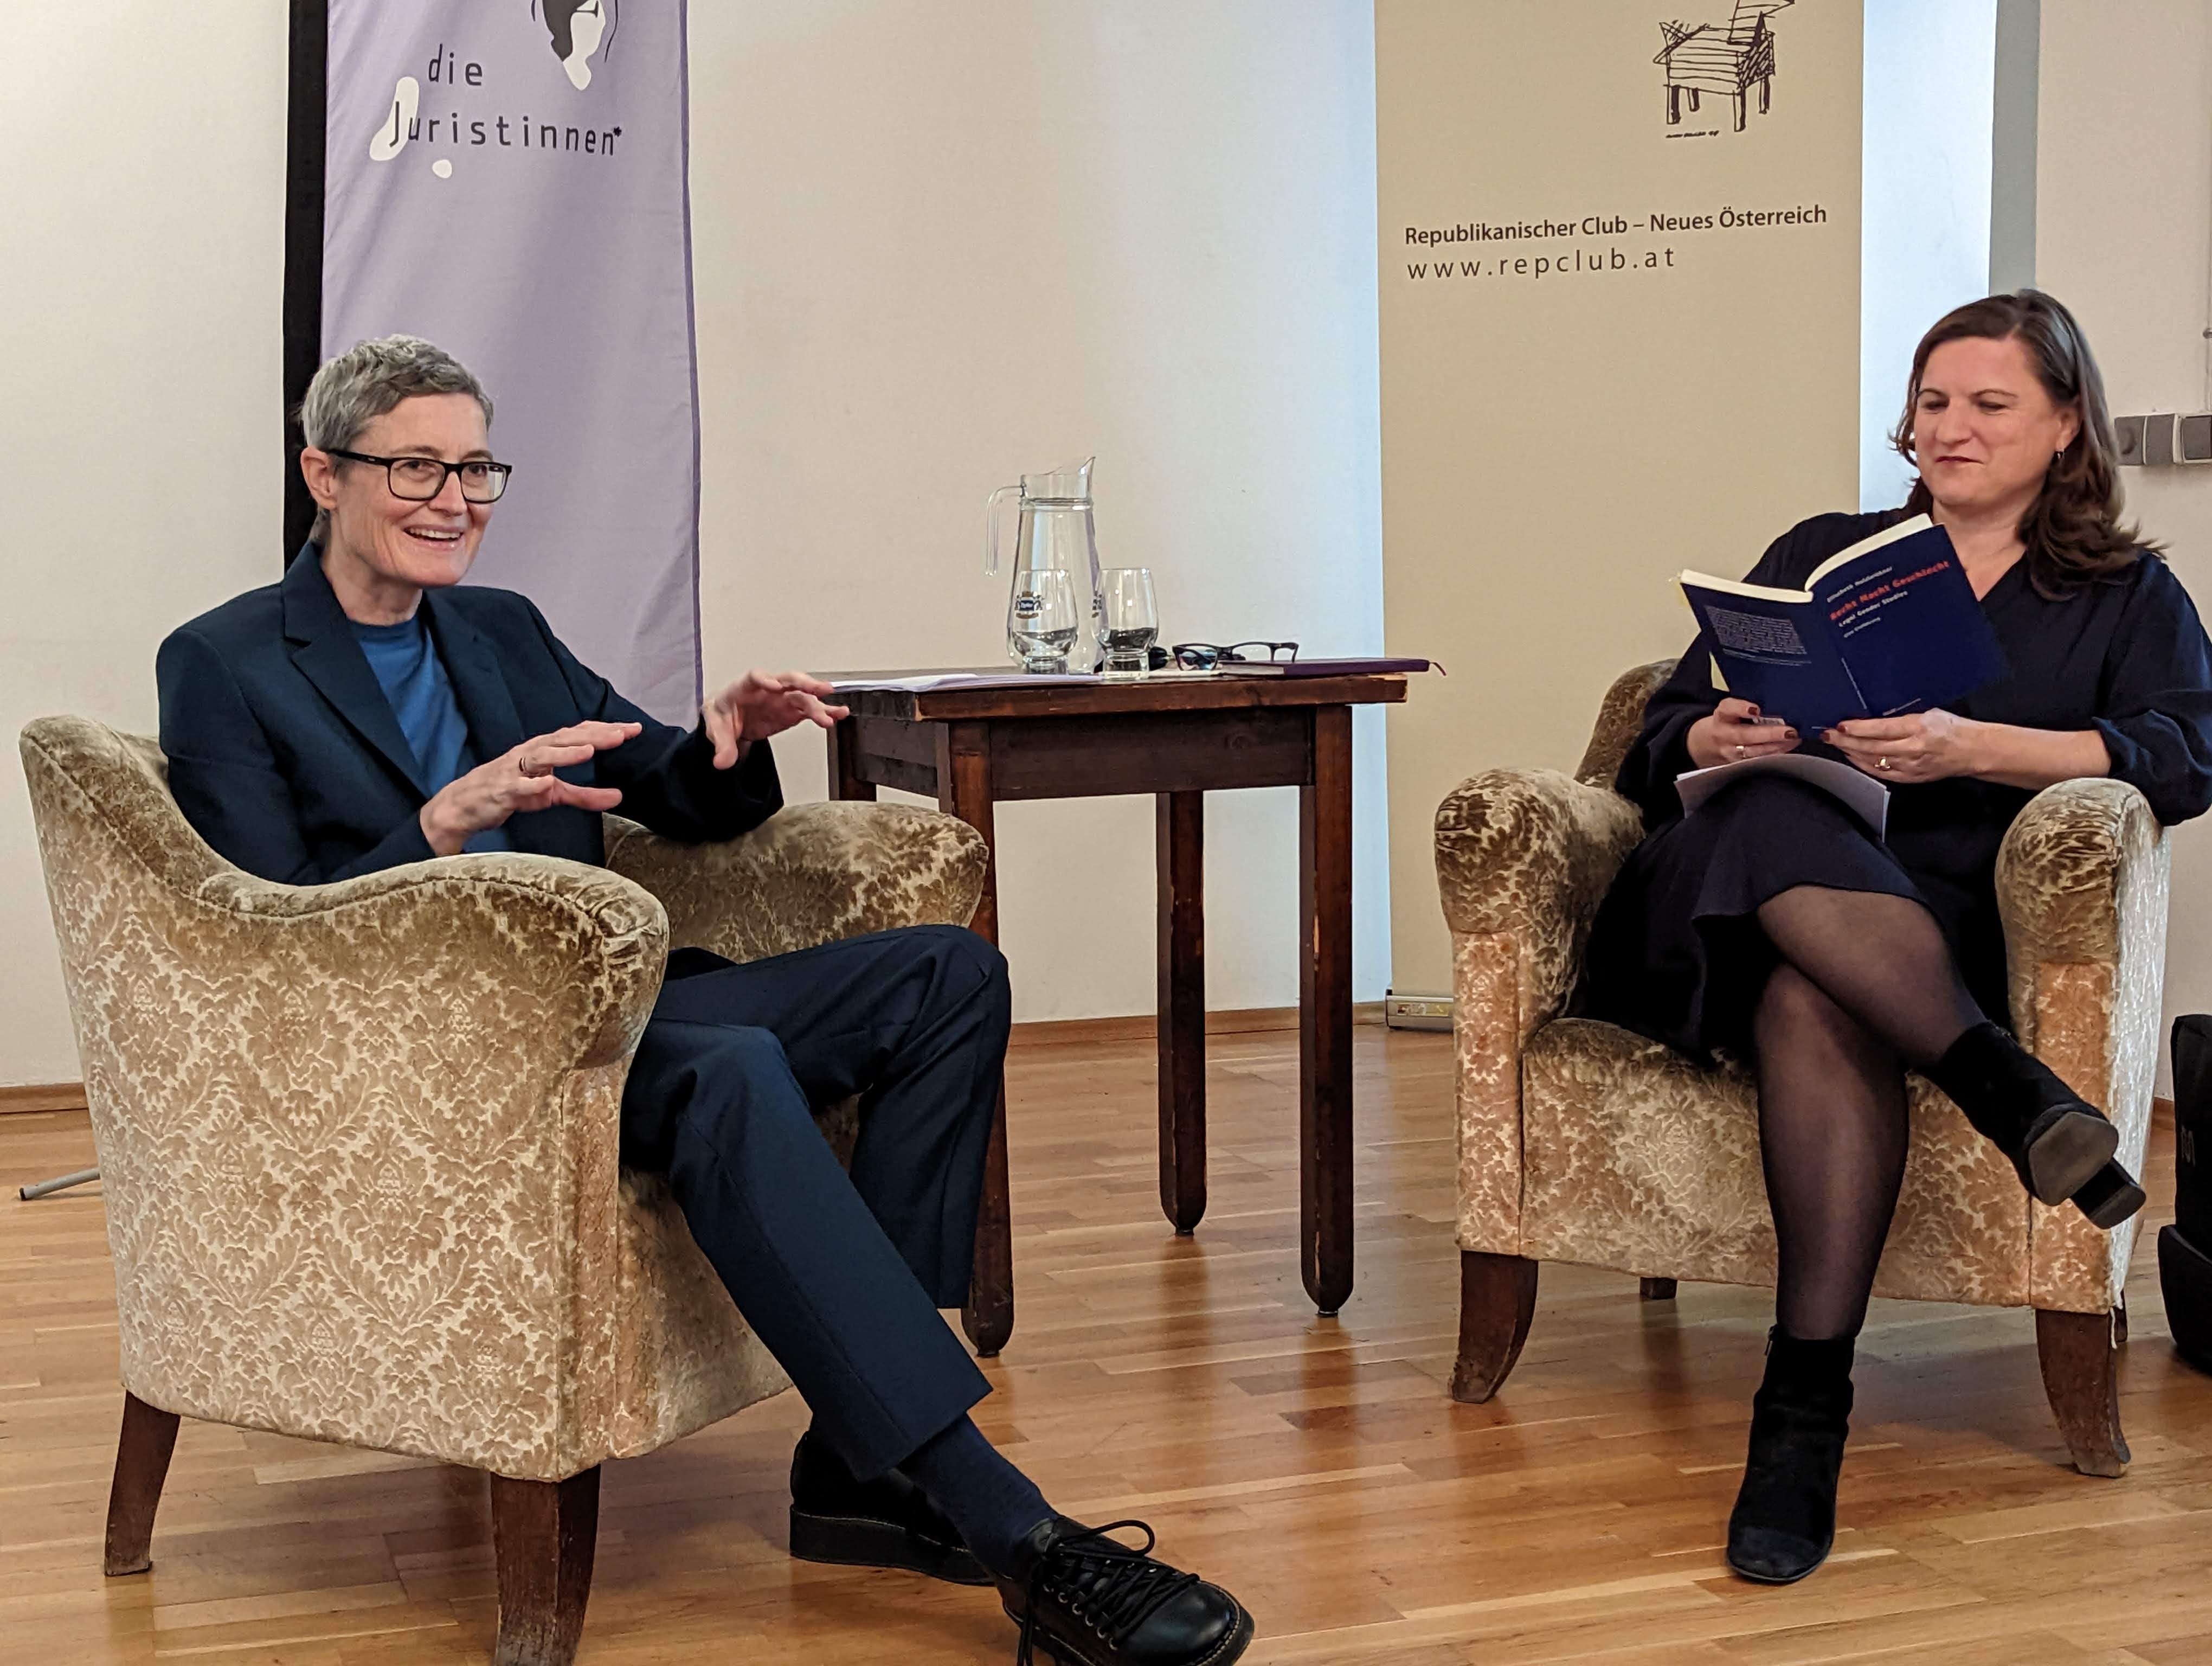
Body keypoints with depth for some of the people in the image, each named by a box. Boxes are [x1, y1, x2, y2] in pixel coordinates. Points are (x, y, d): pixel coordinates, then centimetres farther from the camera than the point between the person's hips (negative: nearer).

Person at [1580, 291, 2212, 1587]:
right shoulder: (1819, 556, 26)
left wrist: (1975, 748, -17)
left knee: (1816, 997, -39)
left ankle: (1807, 1413, -44)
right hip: (1732, 899, 2)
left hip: (1947, 932, -2)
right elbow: (1662, 741, 19)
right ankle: (2004, 1086, -48)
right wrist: (1717, 740, -7)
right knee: (1780, 827, -37)